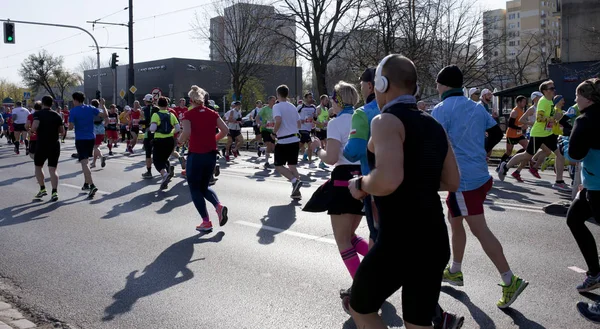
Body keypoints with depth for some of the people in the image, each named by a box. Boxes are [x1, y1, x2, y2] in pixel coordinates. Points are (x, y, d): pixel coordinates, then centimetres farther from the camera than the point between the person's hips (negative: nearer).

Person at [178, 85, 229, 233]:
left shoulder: (188, 115, -7)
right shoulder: (212, 113, 5)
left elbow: (187, 132, -23)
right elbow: (225, 130, -1)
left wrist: (181, 141, -3)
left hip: (196, 155, -5)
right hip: (211, 154, 5)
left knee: (195, 188, 10)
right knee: (204, 186, 21)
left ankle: (206, 222, 6)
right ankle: (219, 206, -5)